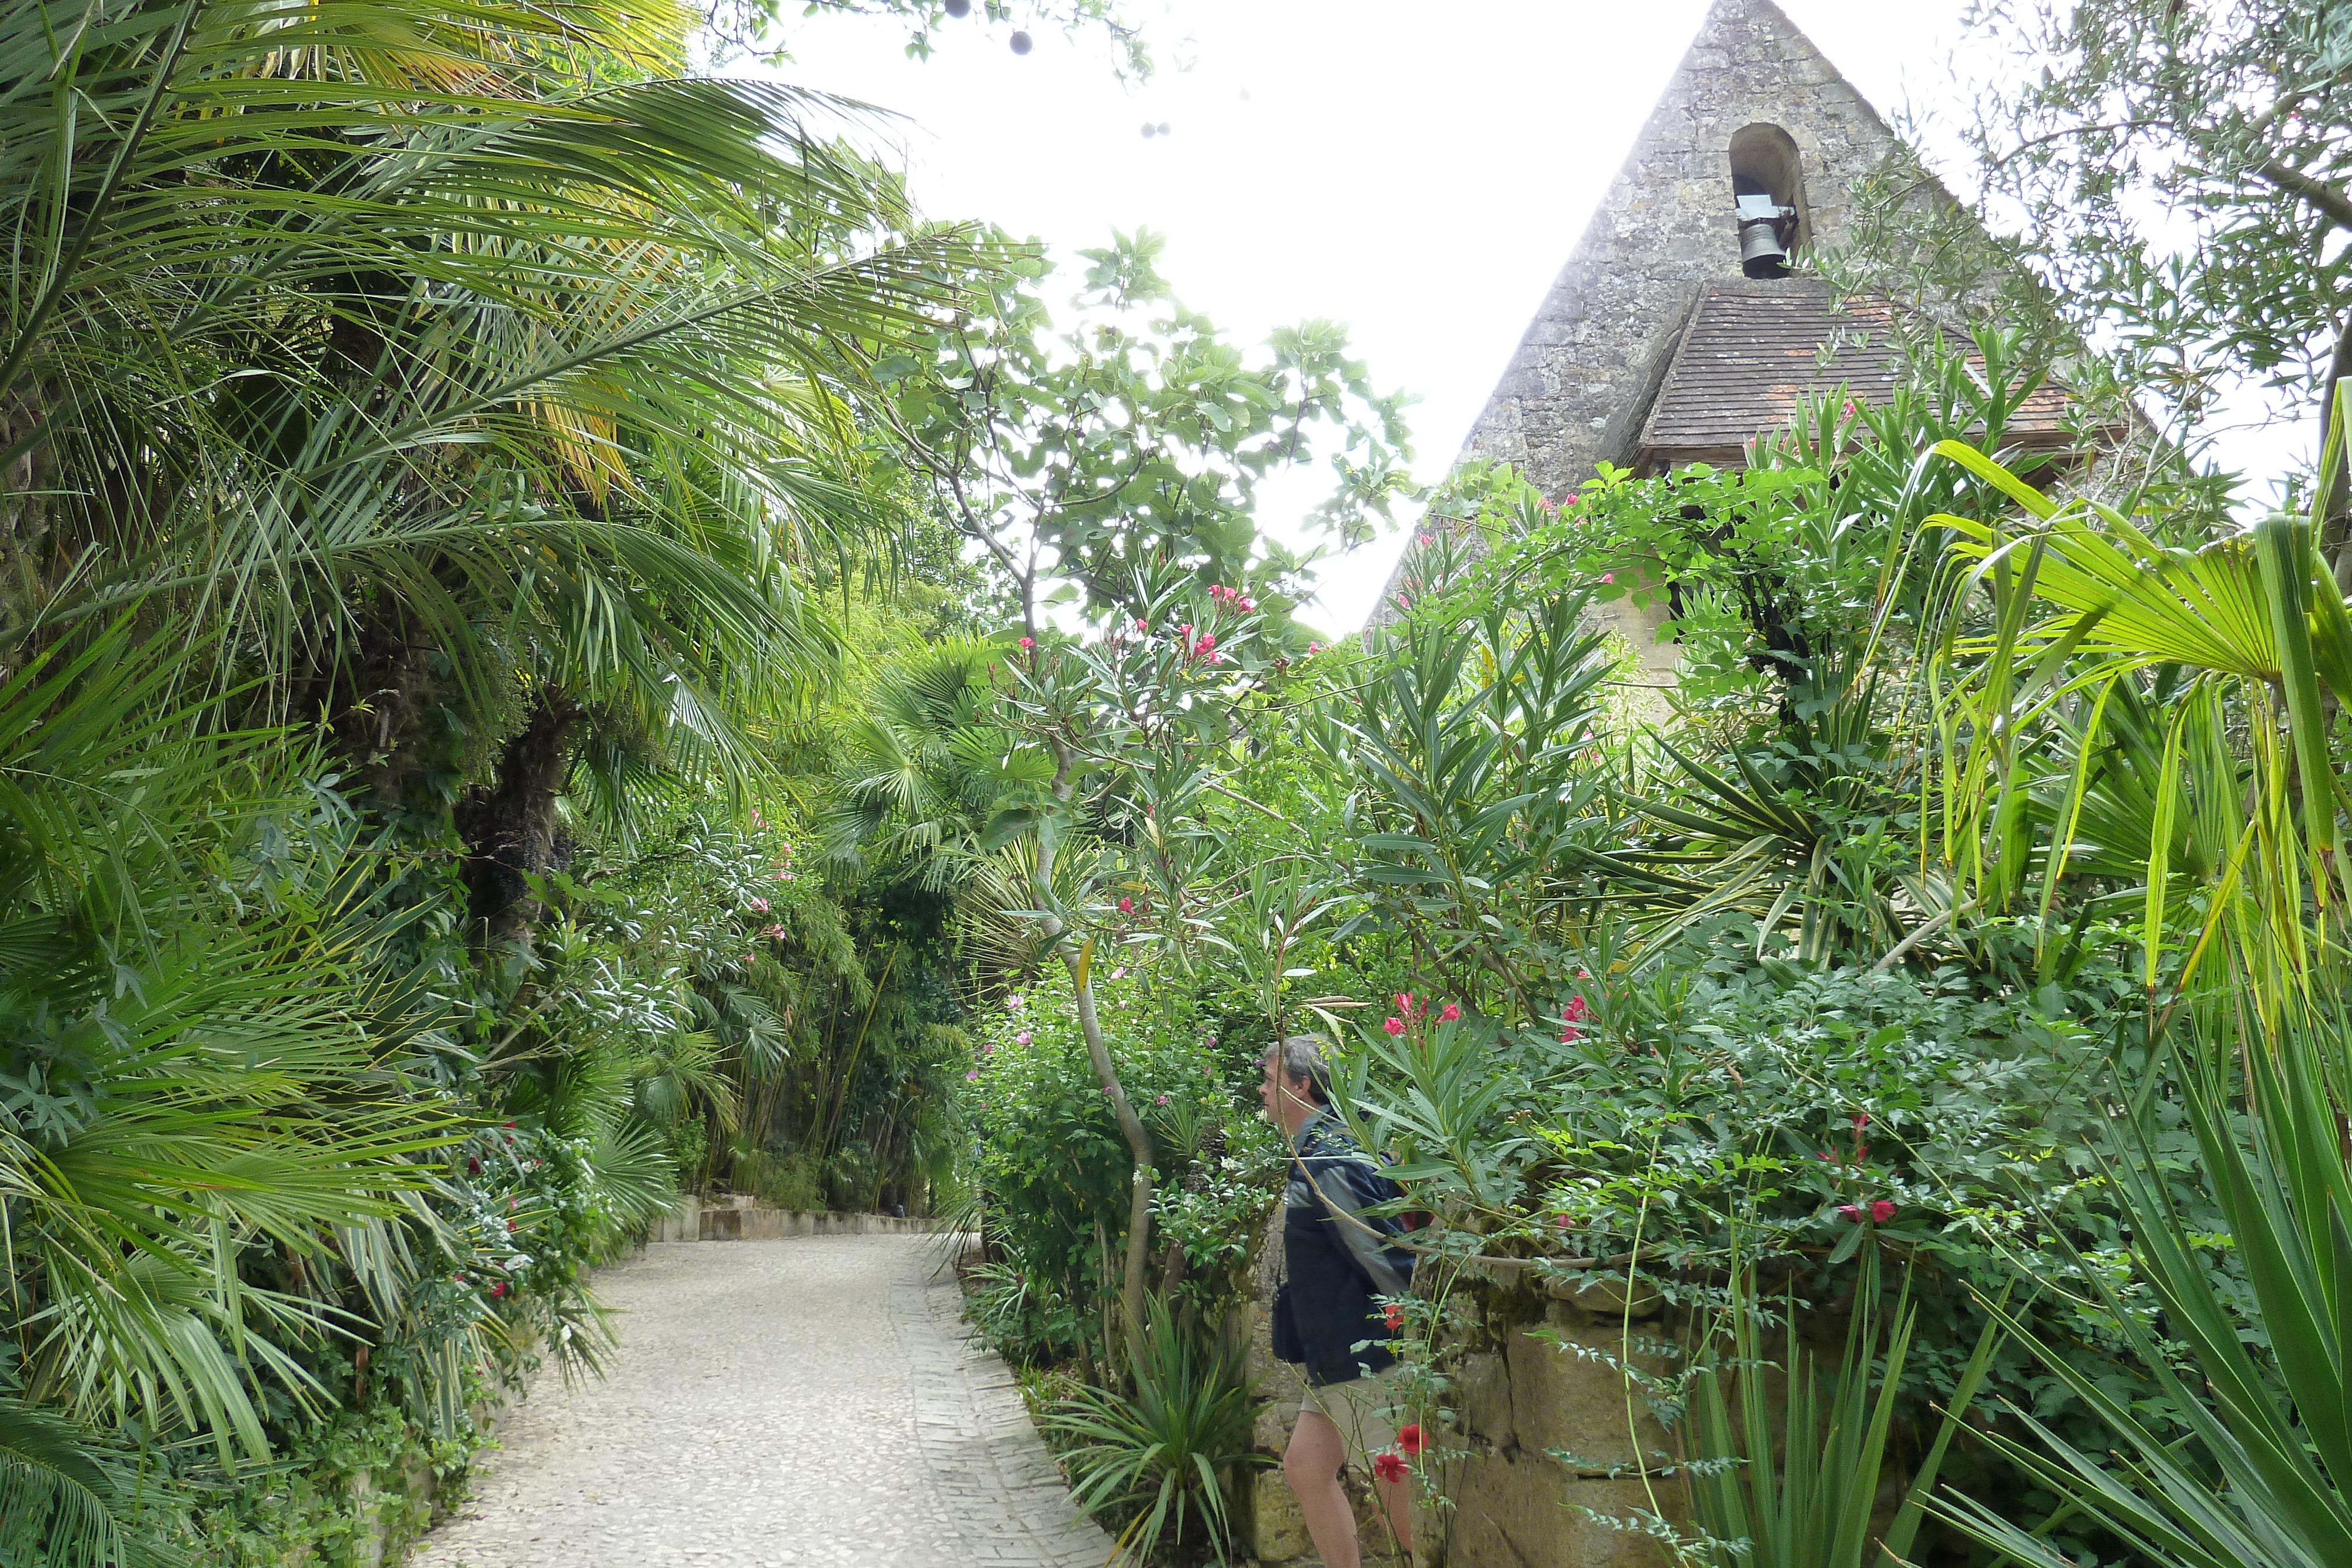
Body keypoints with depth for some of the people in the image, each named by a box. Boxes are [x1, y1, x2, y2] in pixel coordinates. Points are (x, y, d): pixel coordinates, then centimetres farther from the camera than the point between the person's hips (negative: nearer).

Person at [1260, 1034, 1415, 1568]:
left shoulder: (1330, 1161, -19)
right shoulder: (1313, 1154, 12)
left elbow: (1386, 1258, -22)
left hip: (1367, 1358, -10)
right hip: (1336, 1358, 10)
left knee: (1400, 1490, -1)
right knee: (1306, 1466, 14)